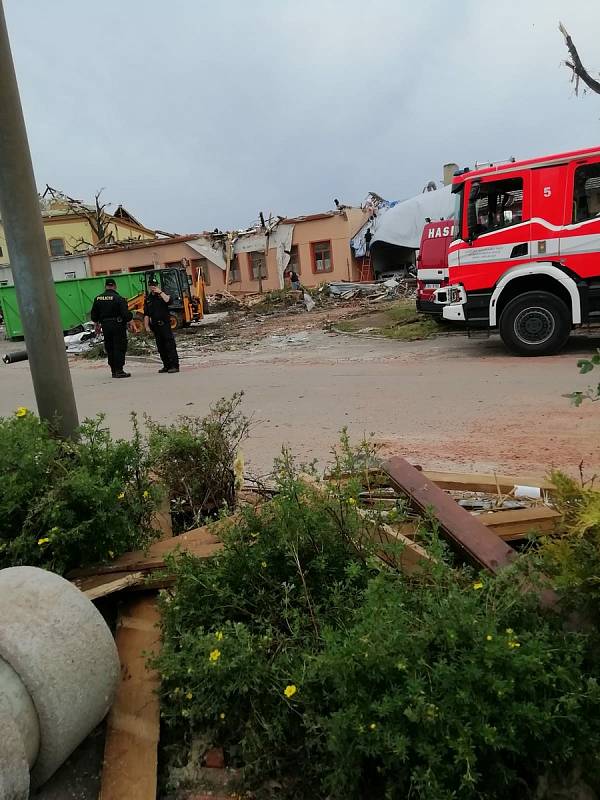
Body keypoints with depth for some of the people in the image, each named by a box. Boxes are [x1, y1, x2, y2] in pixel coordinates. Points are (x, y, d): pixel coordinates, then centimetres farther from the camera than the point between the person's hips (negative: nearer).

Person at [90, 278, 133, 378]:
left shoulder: (98, 299, 5)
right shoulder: (119, 298, -13)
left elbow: (93, 315, 12)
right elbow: (126, 314, -18)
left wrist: (97, 324, 27)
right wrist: (130, 316, 3)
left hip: (105, 326, 5)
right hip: (118, 326, -5)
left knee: (109, 349, 13)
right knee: (119, 348, -1)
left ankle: (114, 370, 17)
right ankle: (119, 371, -5)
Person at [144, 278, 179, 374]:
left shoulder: (162, 295, 4)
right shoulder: (148, 298, 13)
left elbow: (168, 300, -21)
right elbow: (146, 314, 12)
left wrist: (160, 292, -15)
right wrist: (146, 326, 6)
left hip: (165, 324, -5)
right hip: (155, 325, 5)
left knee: (170, 345, -9)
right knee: (160, 347, 7)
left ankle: (174, 366, -10)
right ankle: (166, 366, 14)